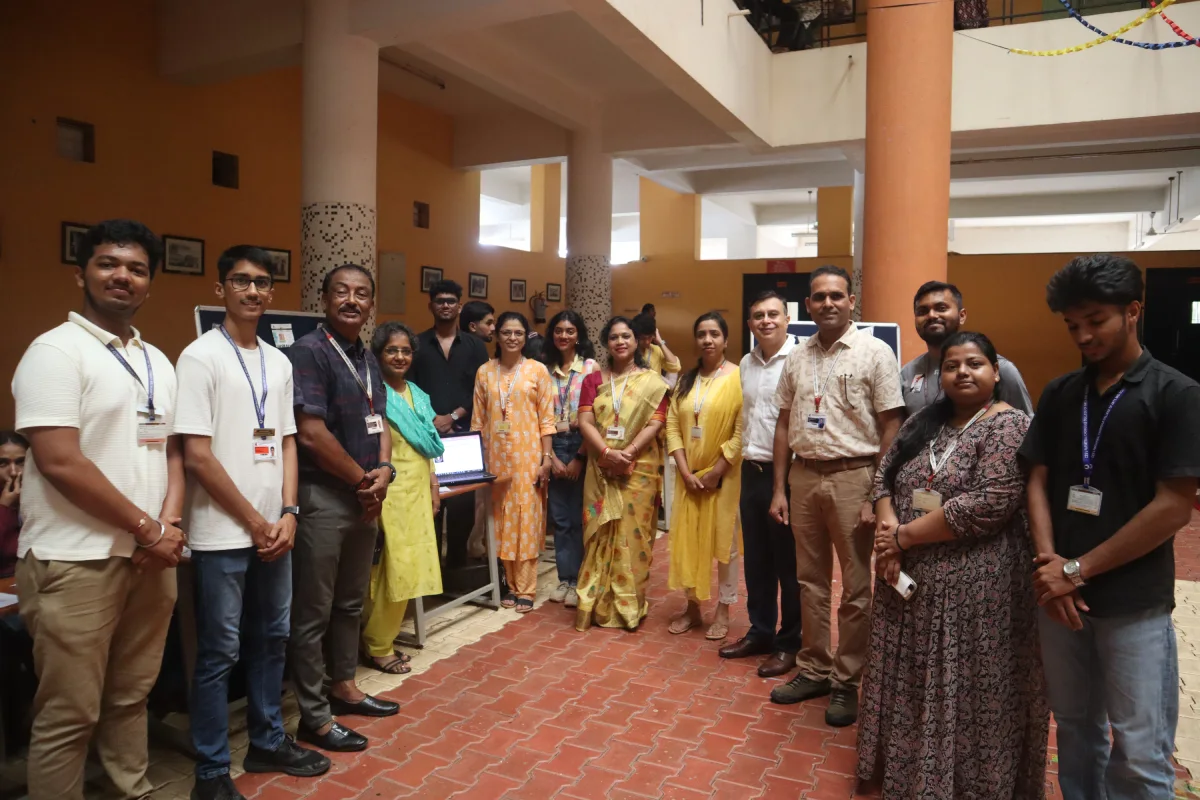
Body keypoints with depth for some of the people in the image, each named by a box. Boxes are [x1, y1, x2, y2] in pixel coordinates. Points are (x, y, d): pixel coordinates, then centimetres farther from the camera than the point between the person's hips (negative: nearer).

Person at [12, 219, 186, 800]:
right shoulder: (55, 350, -9)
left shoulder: (158, 362, 13)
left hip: (150, 557, 7)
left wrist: (168, 525, -2)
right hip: (76, 562, -6)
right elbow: (60, 462, -17)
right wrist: (147, 529, -12)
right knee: (69, 715, 4)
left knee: (131, 697, 18)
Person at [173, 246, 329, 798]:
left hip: (274, 529, 6)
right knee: (219, 653, 4)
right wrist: (254, 522, -10)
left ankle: (268, 742, 33)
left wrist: (287, 514, 0)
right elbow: (197, 457, -14)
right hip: (223, 534, -6)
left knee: (272, 639, 16)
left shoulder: (279, 363, 10)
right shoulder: (201, 357, -9)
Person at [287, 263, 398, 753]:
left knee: (351, 602, 20)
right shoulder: (308, 352, -13)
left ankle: (343, 687, 36)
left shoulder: (368, 360, 12)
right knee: (313, 611, 4)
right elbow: (312, 434, -20)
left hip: (365, 496, 8)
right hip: (323, 496, -8)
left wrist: (383, 471, -5)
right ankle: (314, 717, 16)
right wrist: (363, 479, -11)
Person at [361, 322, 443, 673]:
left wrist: (433, 486, 14)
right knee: (393, 569, -3)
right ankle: (378, 647, 13)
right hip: (390, 491, -8)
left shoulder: (417, 395, 12)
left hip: (417, 490, 8)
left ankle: (384, 637, 25)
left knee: (409, 567, 11)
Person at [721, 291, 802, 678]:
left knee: (789, 562, 5)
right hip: (751, 470, 7)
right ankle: (760, 632, 30)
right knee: (756, 558, 15)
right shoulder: (746, 363, 11)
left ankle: (790, 642, 20)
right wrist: (745, 455, 14)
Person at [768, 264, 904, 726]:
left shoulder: (875, 353, -5)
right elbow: (784, 424, 11)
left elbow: (891, 428, -8)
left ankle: (846, 681, 20)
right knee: (810, 580, 14)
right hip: (804, 476, 5)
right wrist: (779, 488, 7)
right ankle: (813, 669, 28)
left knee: (855, 587, 5)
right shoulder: (796, 359, 9)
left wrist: (877, 495, -12)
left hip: (852, 477, -4)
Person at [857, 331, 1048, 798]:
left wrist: (903, 535, -15)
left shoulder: (1009, 427, -11)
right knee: (911, 684, 17)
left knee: (962, 691, 5)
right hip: (908, 578, 7)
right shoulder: (925, 422, 11)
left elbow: (986, 506, -22)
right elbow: (884, 476, 8)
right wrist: (886, 531, -12)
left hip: (972, 584, -6)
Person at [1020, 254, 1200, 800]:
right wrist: (1049, 563, -8)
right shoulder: (1059, 394, 6)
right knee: (1075, 729, 16)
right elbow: (1038, 482, 7)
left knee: (1138, 755, 5)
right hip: (1059, 594, 4)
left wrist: (1078, 570, -12)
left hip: (1134, 603, -4)